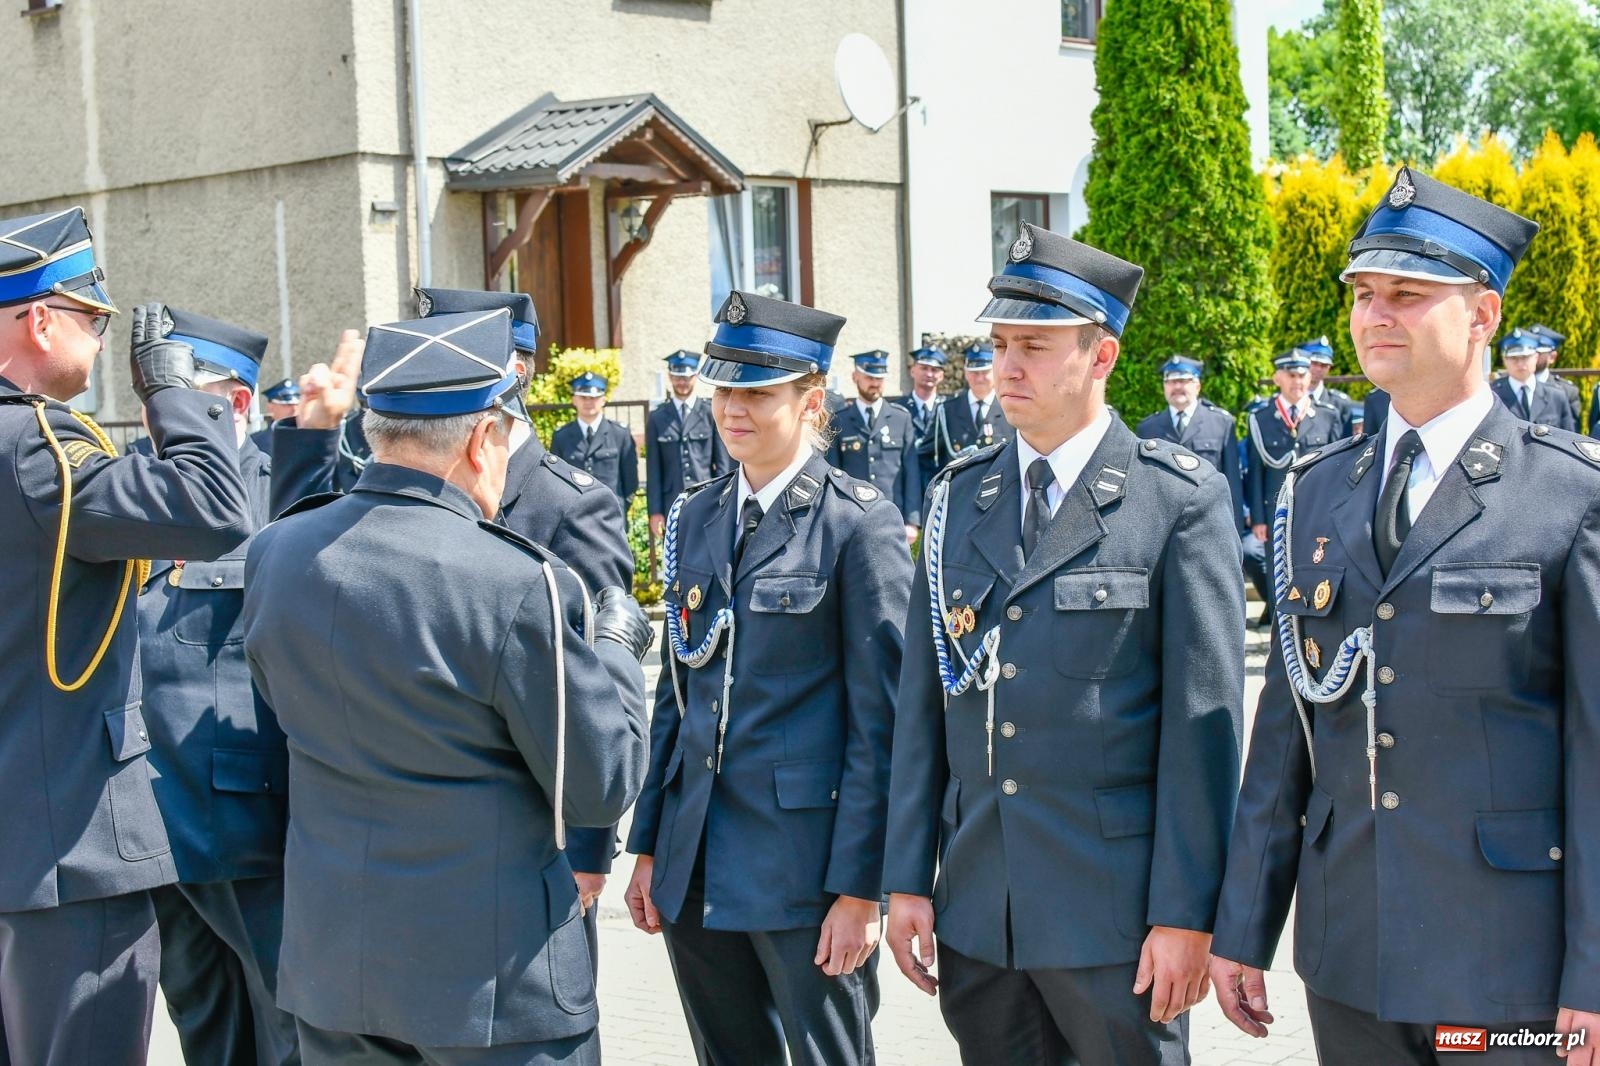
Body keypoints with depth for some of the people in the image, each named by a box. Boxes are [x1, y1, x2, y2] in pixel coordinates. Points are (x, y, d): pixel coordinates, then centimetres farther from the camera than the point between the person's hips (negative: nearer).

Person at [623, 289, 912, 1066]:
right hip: (696, 865, 6)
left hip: (803, 859, -6)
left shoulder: (859, 523, -8)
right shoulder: (696, 518, 10)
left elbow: (880, 718, -10)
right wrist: (649, 847, 12)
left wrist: (861, 886, -13)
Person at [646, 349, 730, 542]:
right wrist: (655, 511, 1)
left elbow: (723, 464, 5)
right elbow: (653, 470, 7)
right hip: (672, 506, 1)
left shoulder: (711, 414, 6)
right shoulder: (657, 418, 9)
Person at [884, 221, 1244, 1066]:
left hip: (1114, 913, -4)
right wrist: (907, 878, 6)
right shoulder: (959, 498, 10)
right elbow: (922, 697, 9)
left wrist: (1184, 913, -11)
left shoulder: (1181, 499, -5)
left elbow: (1203, 714, -8)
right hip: (975, 908, 5)